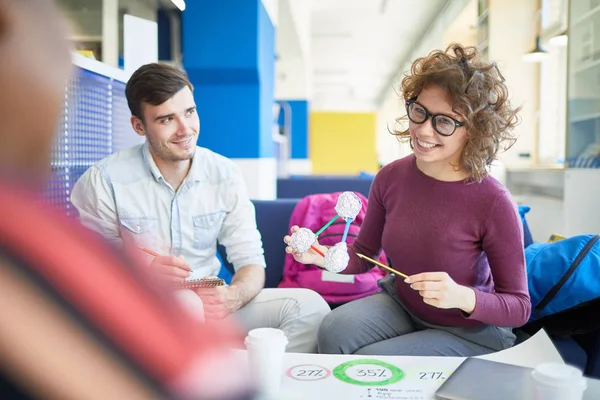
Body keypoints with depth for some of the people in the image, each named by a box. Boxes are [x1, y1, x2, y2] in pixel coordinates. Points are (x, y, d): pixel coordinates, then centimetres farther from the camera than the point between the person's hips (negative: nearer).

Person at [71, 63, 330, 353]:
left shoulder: (225, 175, -2)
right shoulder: (105, 180, -10)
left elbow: (251, 262, -2)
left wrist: (232, 297, -25)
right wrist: (144, 271, -26)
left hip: (208, 303, 3)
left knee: (309, 306, -18)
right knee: (186, 305, -38)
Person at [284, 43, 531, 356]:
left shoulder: (493, 203, -24)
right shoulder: (391, 177, -10)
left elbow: (518, 307, -14)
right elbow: (364, 254, 3)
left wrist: (462, 297, -33)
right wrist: (322, 257, -17)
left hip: (471, 332, -4)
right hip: (398, 304, 4)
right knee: (334, 330, -23)